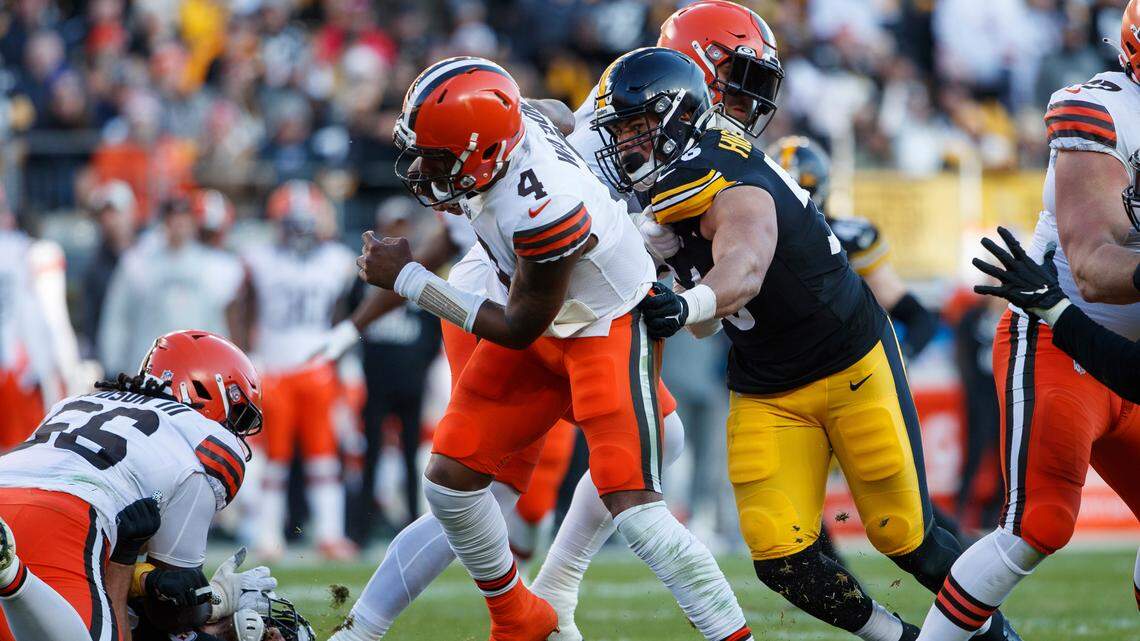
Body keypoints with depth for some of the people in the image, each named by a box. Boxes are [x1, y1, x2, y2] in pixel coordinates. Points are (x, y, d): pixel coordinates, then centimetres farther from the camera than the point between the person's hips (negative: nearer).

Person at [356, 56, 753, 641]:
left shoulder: (544, 210, -38)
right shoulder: (511, 124, -16)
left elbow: (519, 330, -23)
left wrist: (407, 279, -19)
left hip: (611, 329, -8)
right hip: (545, 328, 8)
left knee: (631, 504, -20)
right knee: (449, 477, 5)